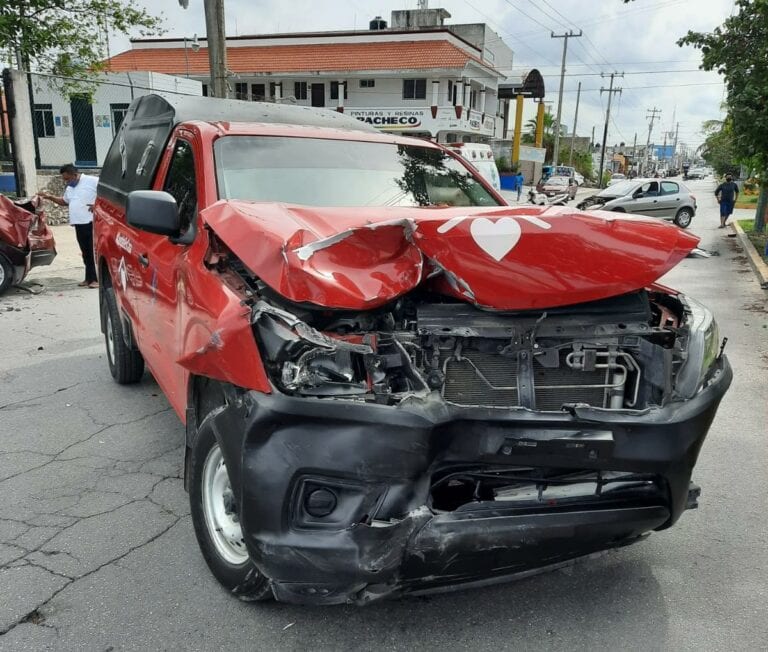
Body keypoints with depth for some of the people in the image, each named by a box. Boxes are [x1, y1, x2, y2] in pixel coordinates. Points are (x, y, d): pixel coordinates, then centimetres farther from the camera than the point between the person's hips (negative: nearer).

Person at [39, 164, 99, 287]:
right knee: (86, 253, 10)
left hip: (93, 223, -8)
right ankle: (90, 278, 16)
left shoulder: (93, 181, -7)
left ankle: (98, 279, -6)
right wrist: (50, 197, 22)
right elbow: (65, 201, 35)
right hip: (79, 224, 8)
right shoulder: (69, 188, 20)